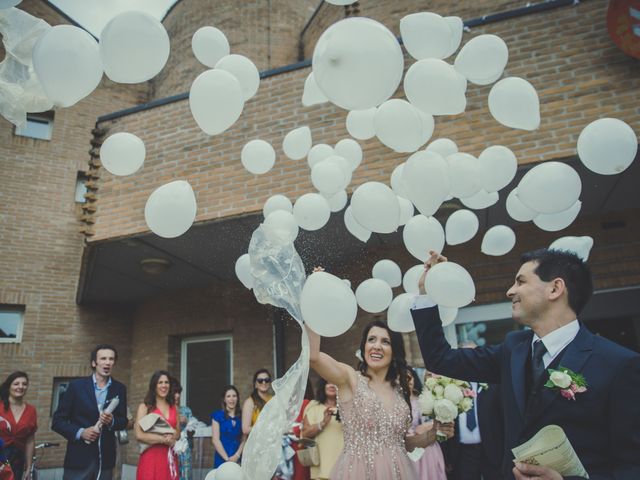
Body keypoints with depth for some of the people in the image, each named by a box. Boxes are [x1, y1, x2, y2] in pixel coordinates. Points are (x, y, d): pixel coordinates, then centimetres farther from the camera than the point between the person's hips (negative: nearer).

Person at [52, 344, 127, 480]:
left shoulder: (119, 389, 4)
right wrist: (80, 432, -16)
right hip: (79, 457, -2)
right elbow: (57, 421, -1)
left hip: (105, 458, 2)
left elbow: (123, 421, 8)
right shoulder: (77, 385, -3)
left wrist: (112, 421, -13)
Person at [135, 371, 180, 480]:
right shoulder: (144, 407, -2)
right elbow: (139, 435, -12)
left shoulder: (174, 408, 13)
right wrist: (164, 439, -9)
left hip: (170, 458, 4)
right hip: (151, 457, -4)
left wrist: (172, 437, -8)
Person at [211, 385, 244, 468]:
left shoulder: (242, 416, 8)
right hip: (221, 459, -2)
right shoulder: (217, 415, 1)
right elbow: (215, 440, -3)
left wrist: (237, 455, -8)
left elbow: (244, 439, 6)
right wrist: (227, 458, -8)